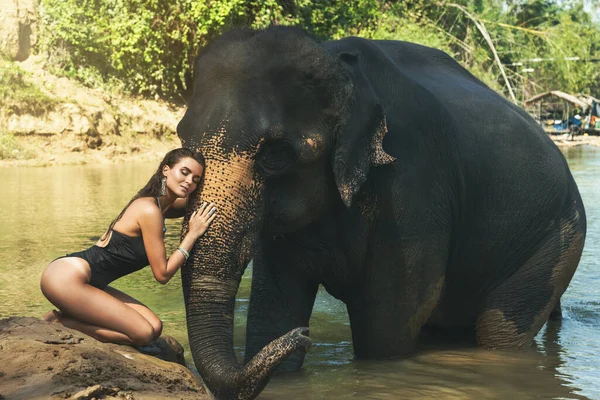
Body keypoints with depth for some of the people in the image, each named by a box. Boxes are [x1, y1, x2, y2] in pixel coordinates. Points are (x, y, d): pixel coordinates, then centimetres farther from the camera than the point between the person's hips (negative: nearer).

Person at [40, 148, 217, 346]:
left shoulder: (160, 205, 12)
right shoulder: (150, 210, -16)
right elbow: (162, 274, -12)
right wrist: (192, 234, -10)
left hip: (85, 282, 10)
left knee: (154, 327, 3)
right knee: (143, 334, -11)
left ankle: (63, 317, 4)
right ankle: (59, 322, -5)